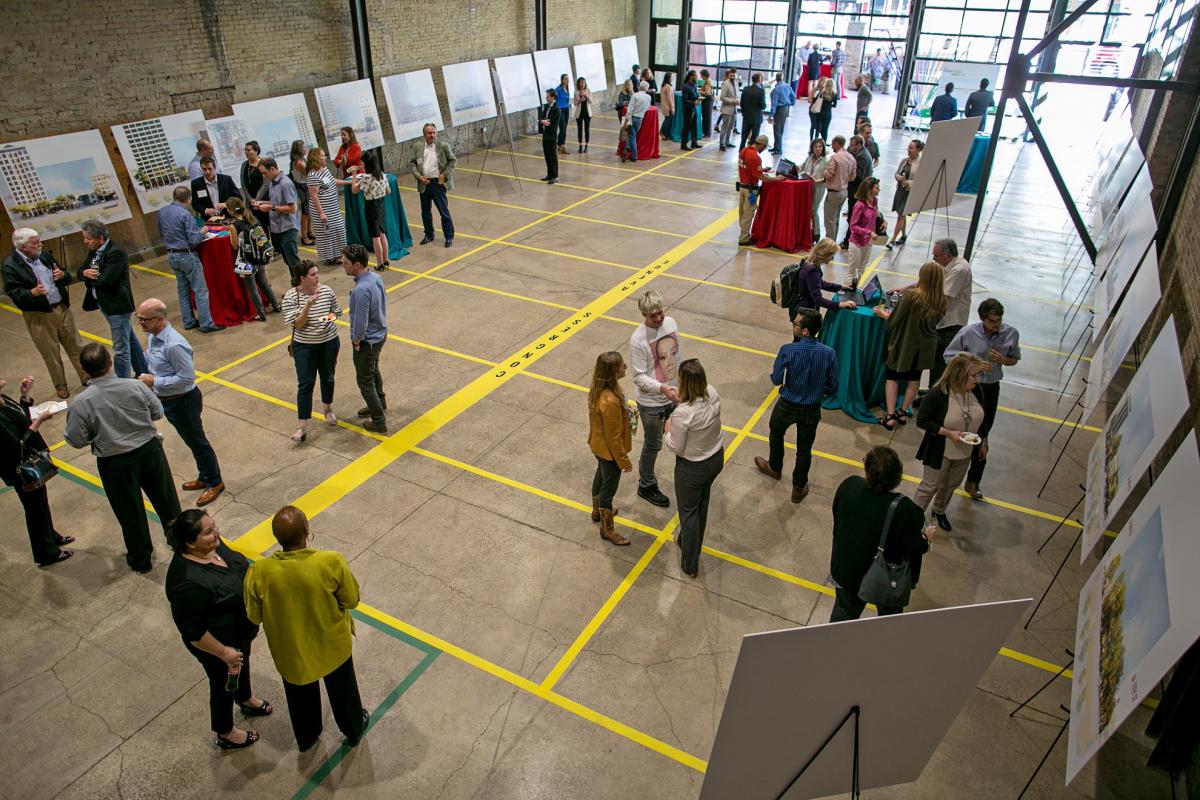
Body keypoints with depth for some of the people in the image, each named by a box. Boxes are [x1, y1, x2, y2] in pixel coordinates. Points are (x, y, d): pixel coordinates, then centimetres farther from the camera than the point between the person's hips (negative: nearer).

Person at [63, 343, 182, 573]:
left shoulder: (81, 403, -21)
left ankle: (141, 559, 36)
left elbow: (76, 440, -11)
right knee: (165, 499, 22)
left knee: (130, 512, 17)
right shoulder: (136, 386, -17)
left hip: (115, 464, -1)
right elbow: (158, 412, -2)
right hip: (149, 451, 2)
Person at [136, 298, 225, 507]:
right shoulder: (151, 335, -2)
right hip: (166, 400, 9)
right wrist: (148, 376, 2)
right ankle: (204, 477, 40)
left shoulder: (174, 345, -30)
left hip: (183, 401, -9)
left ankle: (214, 483, 25)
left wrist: (155, 381, -23)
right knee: (191, 441, 23)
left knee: (197, 442, 8)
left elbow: (188, 377, -27)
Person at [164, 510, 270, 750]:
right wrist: (223, 652, -20)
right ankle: (226, 734, 45)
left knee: (243, 663, 32)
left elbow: (239, 567, 5)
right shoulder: (189, 582, -39)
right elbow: (192, 630, -28)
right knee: (225, 683, 18)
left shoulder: (211, 545, -15)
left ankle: (246, 699, 61)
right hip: (220, 640, -7)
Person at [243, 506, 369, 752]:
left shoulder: (259, 572, -28)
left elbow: (255, 617, -12)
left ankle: (306, 737, 56)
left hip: (291, 651, 1)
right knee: (342, 689, 29)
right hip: (332, 645, -1)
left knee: (301, 696, 31)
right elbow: (352, 600, -17)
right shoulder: (332, 562, -32)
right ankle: (354, 730, 53)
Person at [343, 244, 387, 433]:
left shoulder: (360, 290, -33)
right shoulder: (376, 278, -6)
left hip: (367, 341, -9)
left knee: (365, 381, 8)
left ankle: (379, 422, 18)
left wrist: (356, 341, -11)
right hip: (380, 334, 9)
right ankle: (379, 402, 53)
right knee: (373, 370, 31)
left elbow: (360, 322, -30)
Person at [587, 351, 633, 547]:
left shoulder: (598, 388, -11)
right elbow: (614, 438, -28)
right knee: (609, 487, 12)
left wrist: (626, 411, 4)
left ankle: (598, 511, 56)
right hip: (609, 450, -9)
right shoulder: (610, 402, -38)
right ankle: (607, 529, 33)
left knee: (601, 476, 30)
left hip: (598, 445, 9)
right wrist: (624, 460, -16)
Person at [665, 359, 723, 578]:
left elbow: (676, 448, -21)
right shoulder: (713, 393, -17)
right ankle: (689, 542, 55)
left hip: (693, 468, -6)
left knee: (688, 511, 16)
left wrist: (668, 430, -5)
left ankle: (690, 564, 33)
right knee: (702, 504, 29)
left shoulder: (682, 414, -36)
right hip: (716, 459, 7)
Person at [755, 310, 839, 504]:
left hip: (787, 406, -1)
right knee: (804, 449, 18)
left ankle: (774, 468, 53)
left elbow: (776, 379, -16)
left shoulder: (787, 350, -24)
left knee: (776, 434, 29)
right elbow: (833, 386, -7)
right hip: (812, 410, 1)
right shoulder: (828, 353, -15)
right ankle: (798, 488, 32)